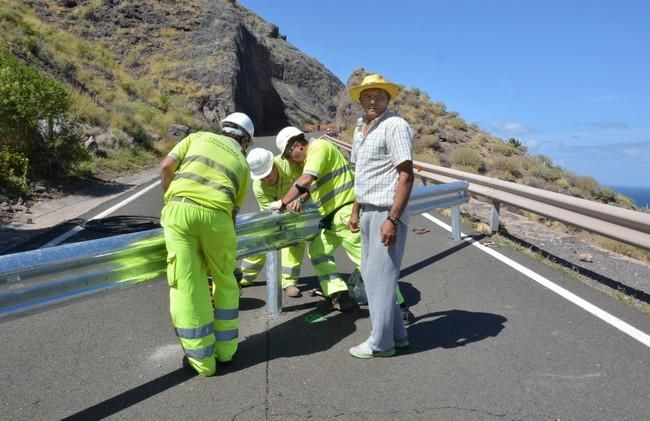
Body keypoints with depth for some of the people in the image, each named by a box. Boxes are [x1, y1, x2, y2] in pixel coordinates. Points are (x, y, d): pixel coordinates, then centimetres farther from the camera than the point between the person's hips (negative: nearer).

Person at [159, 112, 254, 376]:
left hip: (179, 209, 0)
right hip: (215, 213, 0)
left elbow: (165, 168, 13)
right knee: (225, 281, 21)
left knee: (186, 284, 9)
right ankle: (225, 348, 31)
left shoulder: (198, 137, 25)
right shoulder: (243, 164, 24)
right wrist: (224, 241, 36)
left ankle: (202, 359, 19)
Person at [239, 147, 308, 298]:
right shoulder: (258, 187, -32)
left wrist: (300, 199, -51)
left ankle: (289, 281, -6)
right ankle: (245, 277, 22)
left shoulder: (288, 163, -40)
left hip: (299, 204, -1)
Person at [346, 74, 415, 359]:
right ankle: (396, 334, 27)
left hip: (387, 213, -9)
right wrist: (356, 210, 21)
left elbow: (406, 175, -18)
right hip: (368, 212, 9)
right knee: (370, 273, 14)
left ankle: (380, 343, 13)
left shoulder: (395, 126, -11)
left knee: (380, 275, -2)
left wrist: (393, 219, -23)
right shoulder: (360, 129, 15)